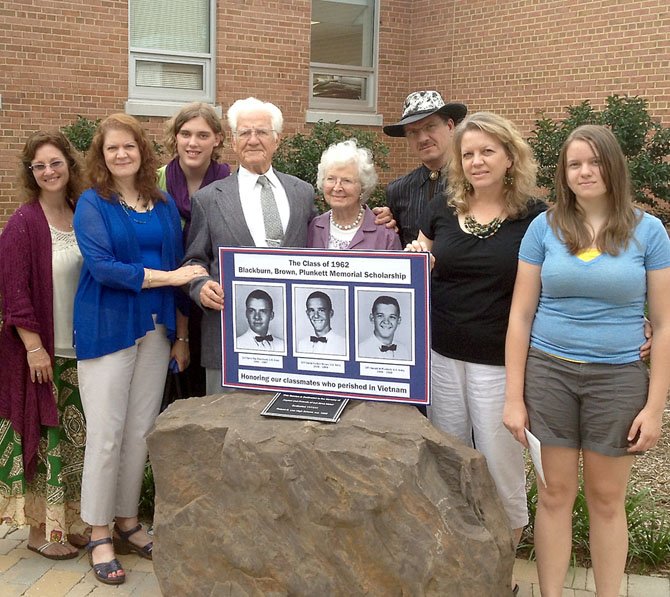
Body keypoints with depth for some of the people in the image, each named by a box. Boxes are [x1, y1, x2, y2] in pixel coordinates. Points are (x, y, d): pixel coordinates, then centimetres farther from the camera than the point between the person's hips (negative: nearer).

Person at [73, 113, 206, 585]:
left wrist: (181, 334, 8)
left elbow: (180, 269, 11)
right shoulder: (92, 204, -2)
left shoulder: (165, 205, 10)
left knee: (141, 431, 10)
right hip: (107, 328, -4)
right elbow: (101, 266, -14)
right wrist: (167, 276, -17)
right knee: (106, 433, 0)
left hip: (156, 328, 4)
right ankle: (99, 534, 14)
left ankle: (128, 523, 25)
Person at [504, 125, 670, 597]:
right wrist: (514, 396, -2)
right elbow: (521, 315, 1)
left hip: (618, 378, 0)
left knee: (607, 499, 11)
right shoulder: (545, 227, 0)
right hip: (549, 372, 1)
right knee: (555, 492, 9)